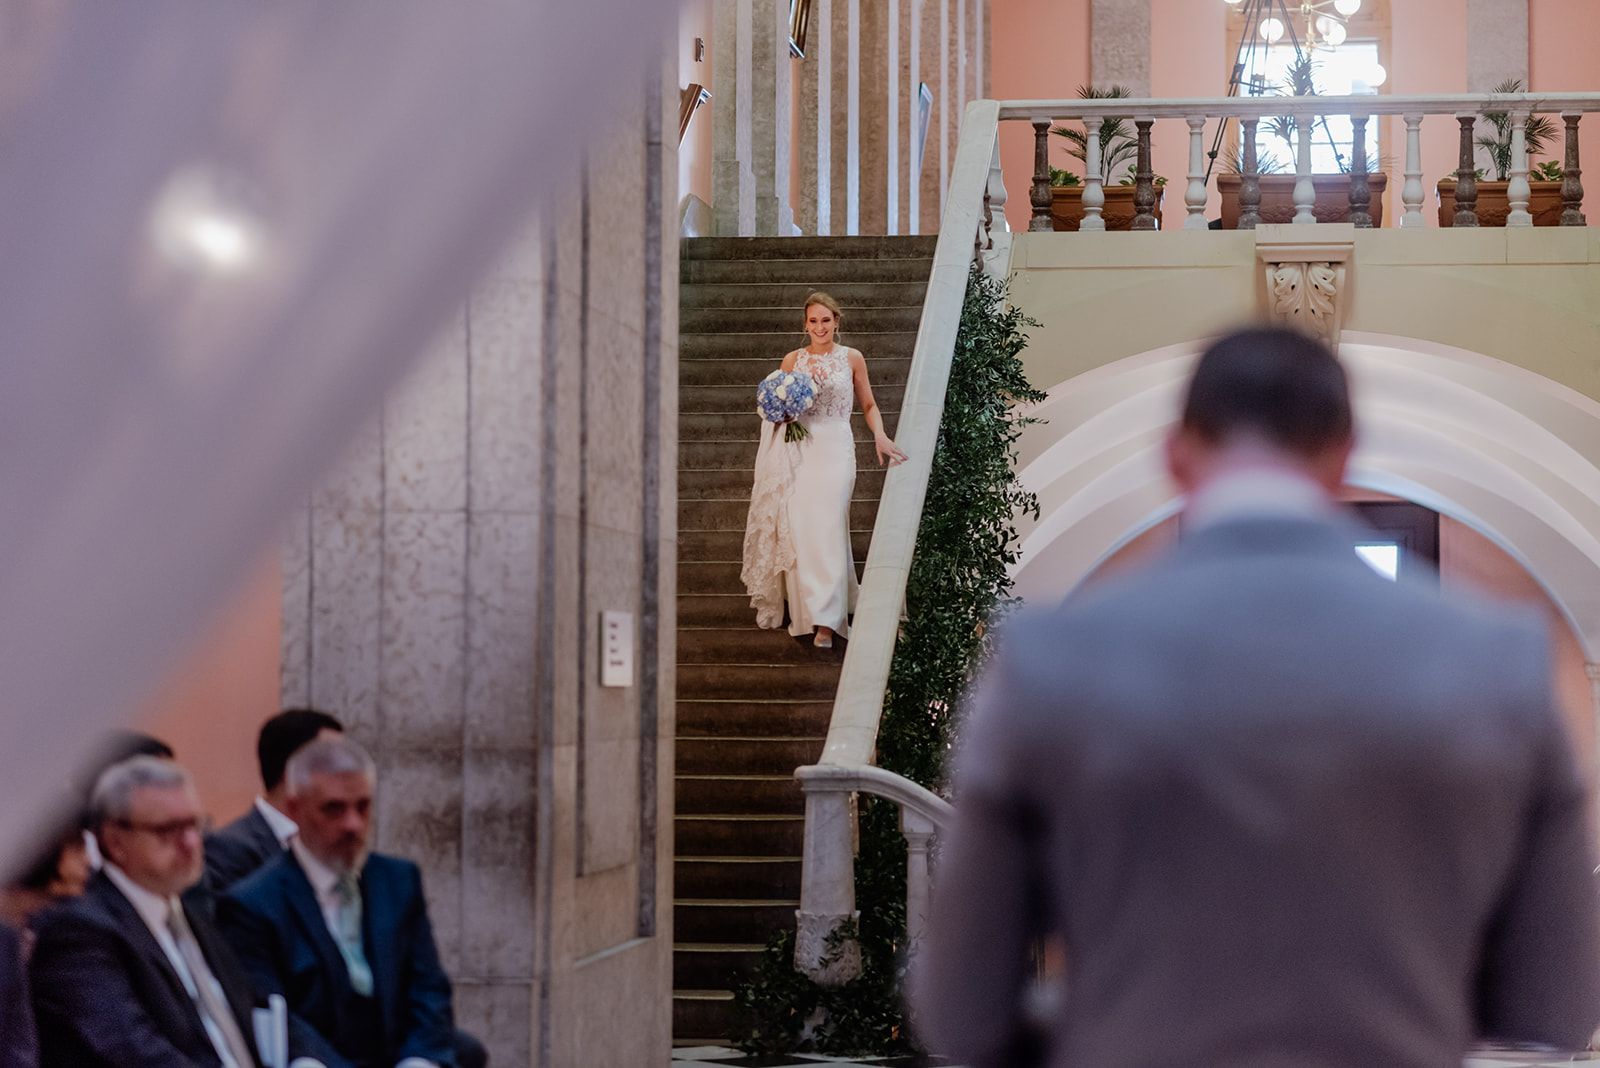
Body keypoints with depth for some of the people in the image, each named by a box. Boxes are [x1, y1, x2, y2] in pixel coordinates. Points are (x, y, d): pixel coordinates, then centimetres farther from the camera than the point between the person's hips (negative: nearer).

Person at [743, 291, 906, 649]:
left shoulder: (852, 359, 6)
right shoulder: (792, 361, 9)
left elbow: (869, 406, 12)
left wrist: (880, 437, -4)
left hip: (835, 448, -2)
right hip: (799, 450, 2)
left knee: (827, 528, -11)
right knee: (798, 529, -3)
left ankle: (826, 621, -12)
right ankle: (805, 612, 8)